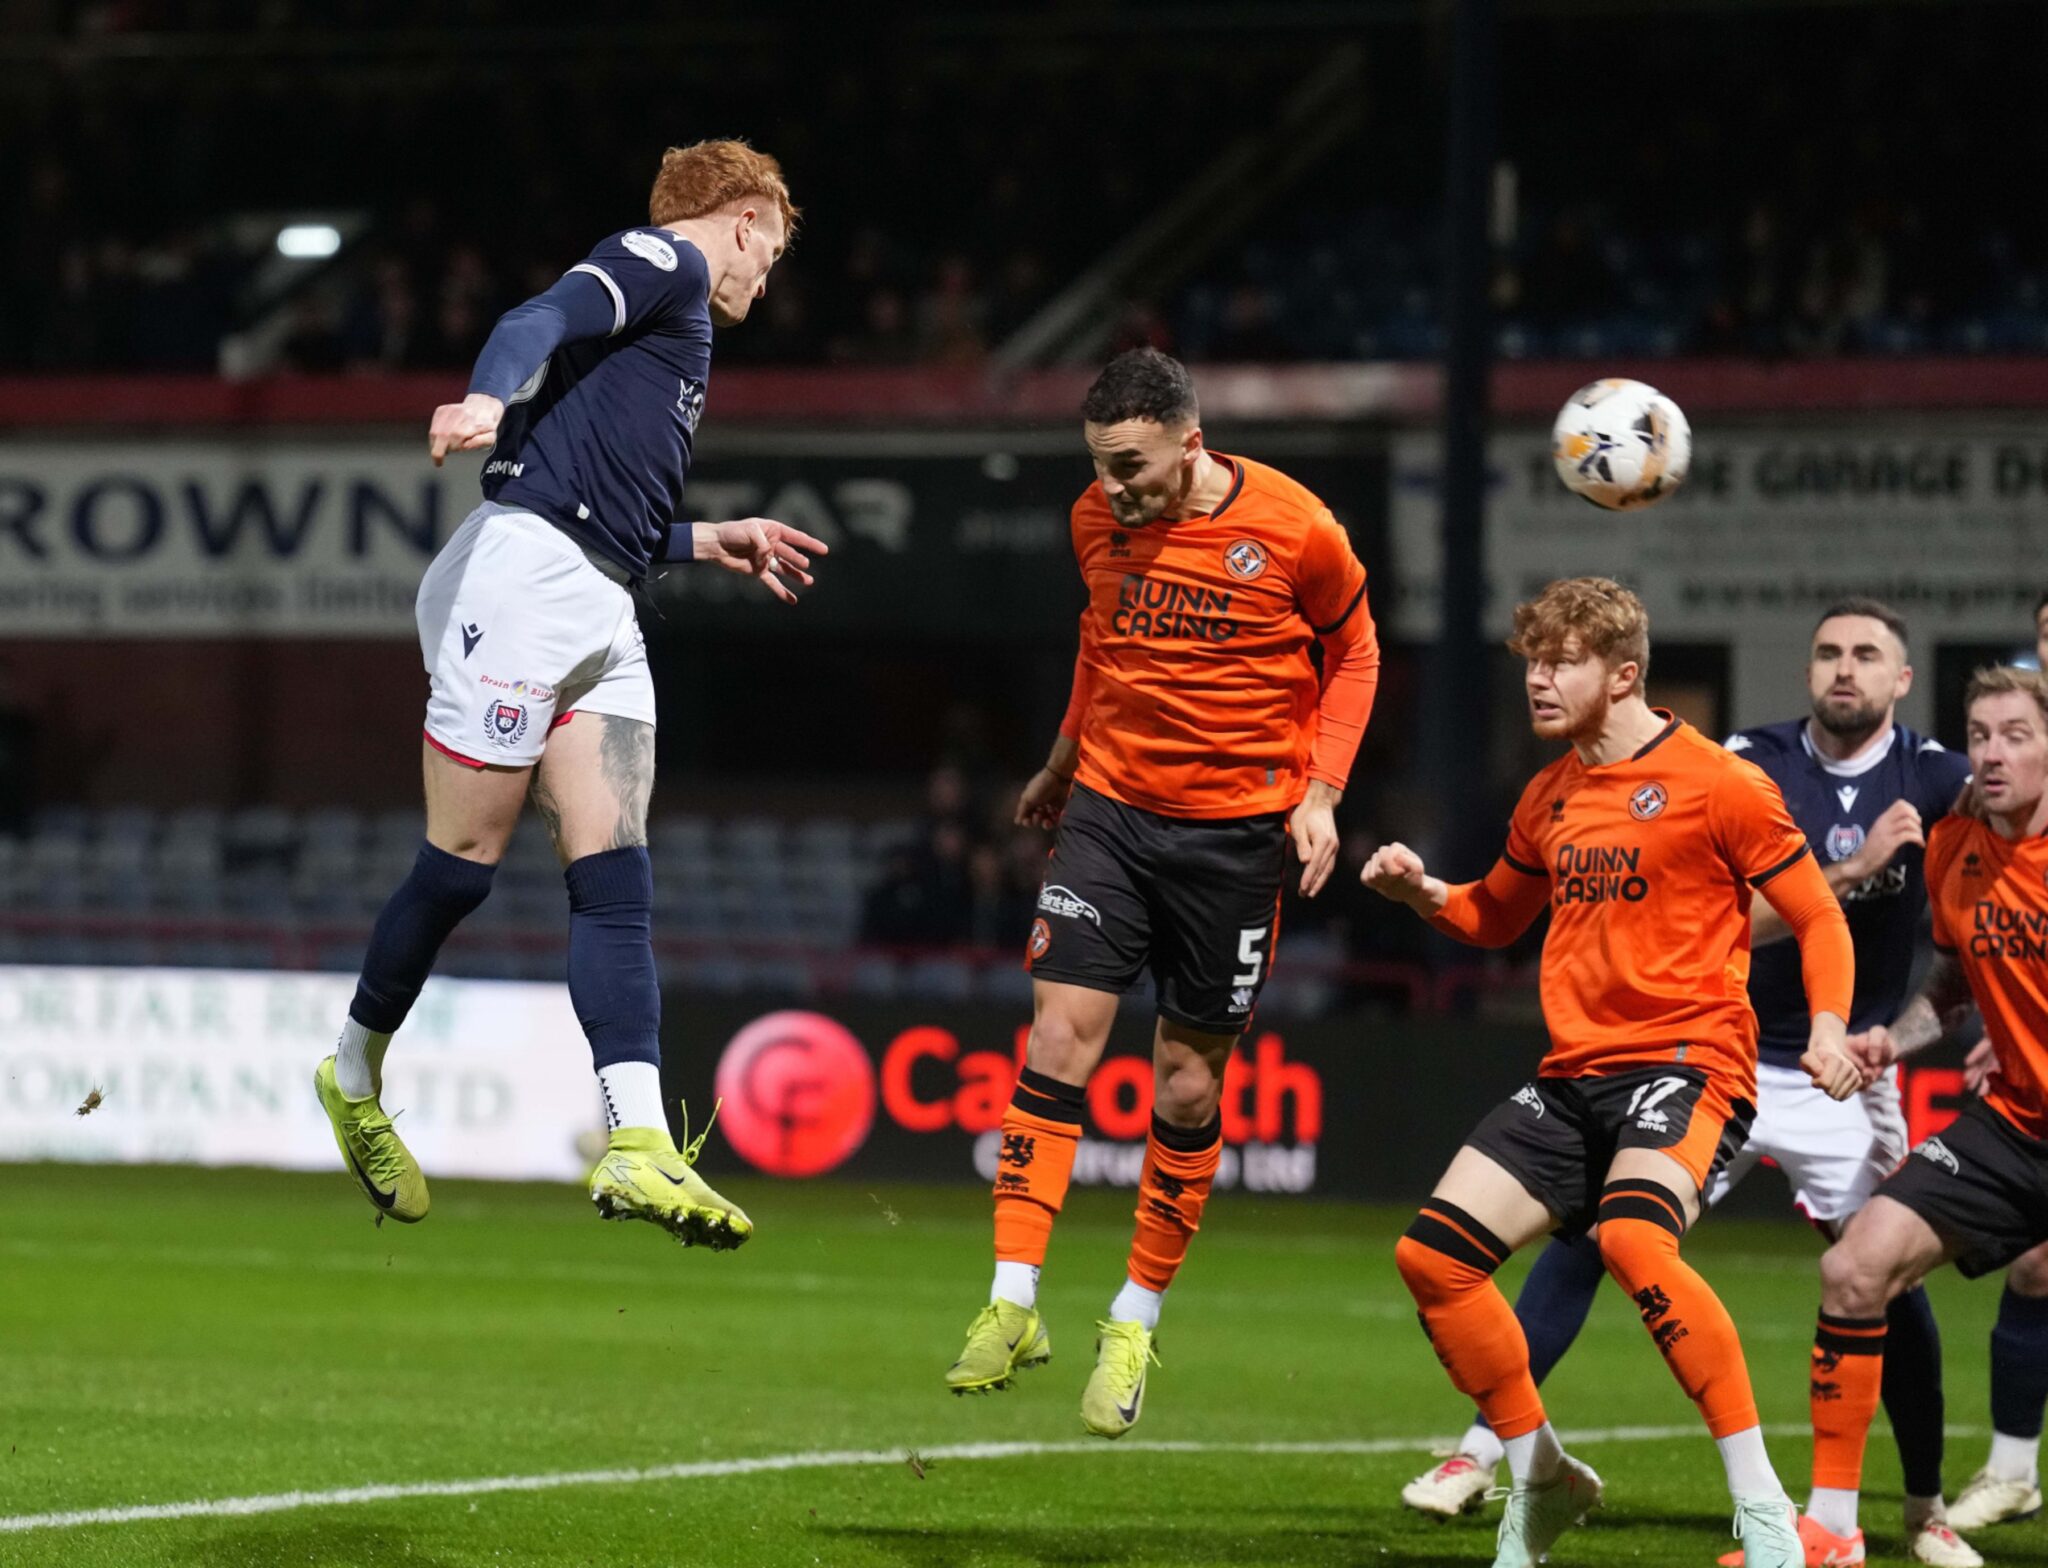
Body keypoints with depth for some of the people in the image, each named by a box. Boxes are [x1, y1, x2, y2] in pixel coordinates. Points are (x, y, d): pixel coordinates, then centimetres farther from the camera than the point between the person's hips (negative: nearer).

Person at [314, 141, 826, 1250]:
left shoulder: (678, 321, 30)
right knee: (464, 861, -4)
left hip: (601, 616, 10)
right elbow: (540, 324, -18)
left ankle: (638, 1145, -13)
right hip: (523, 572, -10)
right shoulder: (663, 261, 3)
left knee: (614, 885, -4)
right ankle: (356, 1074, 15)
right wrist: (489, 398, -37)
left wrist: (710, 542, 40)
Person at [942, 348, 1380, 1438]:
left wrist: (1322, 788, -6)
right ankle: (1013, 1305, -10)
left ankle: (1135, 1324, 17)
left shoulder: (1294, 531, -12)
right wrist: (1063, 763, 27)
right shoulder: (1097, 523, -1)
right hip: (1110, 806, 3)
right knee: (1058, 1039, -11)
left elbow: (1352, 652, 4)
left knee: (1189, 1084, 3)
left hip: (1237, 830, -3)